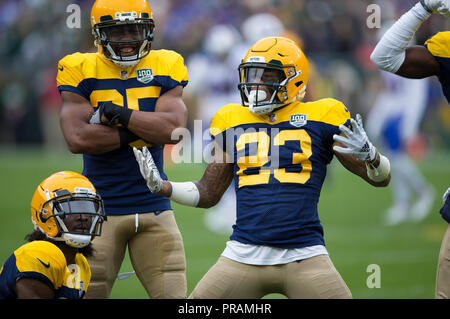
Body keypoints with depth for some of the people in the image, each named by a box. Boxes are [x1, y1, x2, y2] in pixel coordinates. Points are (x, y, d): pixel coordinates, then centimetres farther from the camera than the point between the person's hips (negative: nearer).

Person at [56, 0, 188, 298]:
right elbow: (77, 138, -15)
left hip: (154, 207, 2)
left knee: (173, 293, 0)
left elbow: (175, 128, -12)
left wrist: (121, 114, -17)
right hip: (101, 206, -2)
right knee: (87, 292, 0)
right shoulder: (82, 71, -2)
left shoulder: (164, 68, 4)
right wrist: (143, 131, -12)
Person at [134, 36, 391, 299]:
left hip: (303, 256, -2)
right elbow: (208, 195, 22)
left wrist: (370, 156, -16)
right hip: (244, 255, 2)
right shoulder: (233, 122, 12)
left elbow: (380, 178, 6)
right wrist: (160, 186, 8)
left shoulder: (318, 118, 4)